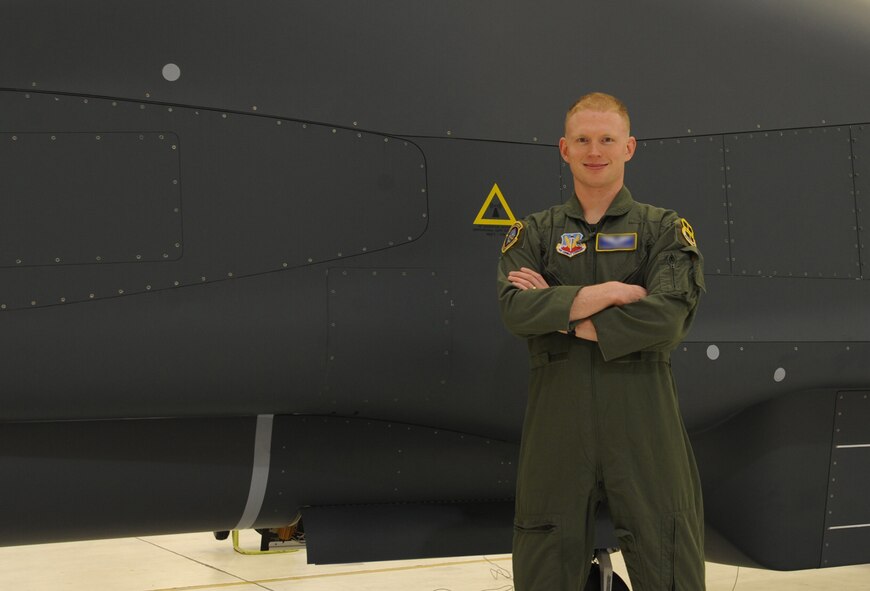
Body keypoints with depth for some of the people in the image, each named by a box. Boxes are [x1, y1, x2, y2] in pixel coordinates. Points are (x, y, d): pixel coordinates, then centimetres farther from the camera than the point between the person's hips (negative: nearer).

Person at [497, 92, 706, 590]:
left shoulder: (665, 229, 5)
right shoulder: (535, 232, 10)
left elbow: (668, 317, -12)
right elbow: (516, 309, -8)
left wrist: (562, 314, -9)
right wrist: (611, 293, -13)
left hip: (642, 412, -1)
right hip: (558, 412, 2)